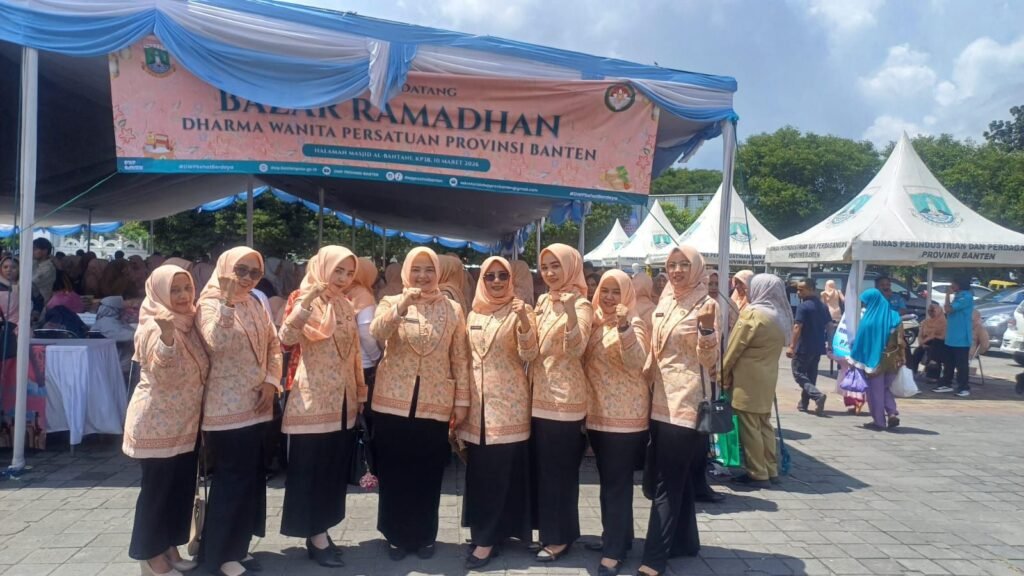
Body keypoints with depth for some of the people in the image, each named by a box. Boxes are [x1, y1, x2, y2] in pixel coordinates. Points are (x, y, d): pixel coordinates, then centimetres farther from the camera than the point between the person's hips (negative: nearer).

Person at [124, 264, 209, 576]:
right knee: (157, 488, 2)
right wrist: (167, 335, -42)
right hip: (157, 422, -8)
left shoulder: (190, 324, 7)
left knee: (182, 487, 14)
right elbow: (162, 374, -31)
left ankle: (169, 547, 27)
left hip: (185, 421, 8)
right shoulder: (154, 327, -17)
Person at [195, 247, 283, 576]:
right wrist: (226, 301, -32)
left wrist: (271, 381, -2)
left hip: (256, 405, 7)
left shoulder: (255, 305, 11)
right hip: (226, 408, -7)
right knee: (233, 479, -3)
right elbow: (217, 344, -28)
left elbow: (273, 344, 12)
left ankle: (237, 546, 26)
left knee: (252, 478, 13)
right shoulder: (210, 304, -10)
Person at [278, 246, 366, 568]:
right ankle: (316, 537, 12)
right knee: (311, 470, 1)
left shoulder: (347, 307, 10)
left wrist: (360, 393, 17)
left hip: (342, 402, 7)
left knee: (335, 470, 12)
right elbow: (286, 339, -29)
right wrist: (307, 301, -38)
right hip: (313, 401, -7)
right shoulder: (308, 303, -10)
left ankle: (321, 532, 24)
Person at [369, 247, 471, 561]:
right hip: (394, 402, 0)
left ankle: (424, 536, 26)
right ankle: (397, 536, 24)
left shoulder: (452, 309, 5)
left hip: (435, 405, 0)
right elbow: (376, 332, -19)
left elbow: (460, 359, 5)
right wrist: (402, 306, -31)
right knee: (394, 473, 8)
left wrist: (462, 400, 2)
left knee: (428, 476, 9)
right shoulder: (390, 303, 3)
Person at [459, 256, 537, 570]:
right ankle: (488, 532, 23)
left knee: (500, 471, -3)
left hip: (508, 402, -5)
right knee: (478, 471, 9)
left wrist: (524, 322, -29)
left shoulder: (520, 310, -3)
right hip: (478, 400, 5)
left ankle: (486, 539, 6)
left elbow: (528, 355, -13)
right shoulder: (474, 314, 11)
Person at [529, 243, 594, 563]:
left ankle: (560, 537, 15)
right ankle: (548, 530, 28)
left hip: (565, 396, -7)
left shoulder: (580, 304, -11)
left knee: (560, 469, 2)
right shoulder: (543, 302, 11)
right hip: (540, 394, 8)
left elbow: (576, 350, -26)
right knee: (540, 466, 14)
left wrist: (570, 312, -39)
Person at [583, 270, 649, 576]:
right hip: (597, 412, 7)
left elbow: (636, 362, -24)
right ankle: (617, 536, 29)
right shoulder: (594, 322, 10)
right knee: (608, 479, 15)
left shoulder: (634, 323, -8)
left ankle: (613, 550, 3)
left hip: (625, 414, -7)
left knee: (617, 482, -3)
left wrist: (624, 328, -35)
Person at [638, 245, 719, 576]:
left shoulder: (706, 305, -10)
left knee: (667, 482, -6)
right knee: (677, 476, 16)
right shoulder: (665, 303, 10)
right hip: (662, 400, 7)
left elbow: (709, 360, -14)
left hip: (686, 403, -7)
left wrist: (707, 329, -29)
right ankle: (685, 541, 29)